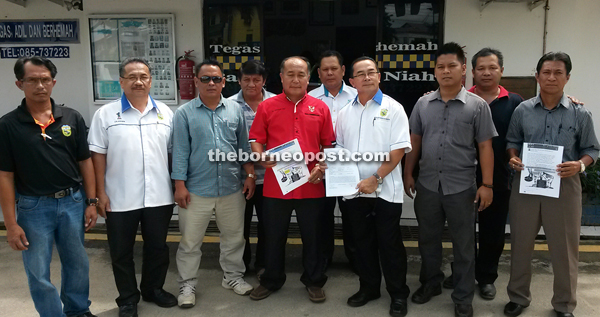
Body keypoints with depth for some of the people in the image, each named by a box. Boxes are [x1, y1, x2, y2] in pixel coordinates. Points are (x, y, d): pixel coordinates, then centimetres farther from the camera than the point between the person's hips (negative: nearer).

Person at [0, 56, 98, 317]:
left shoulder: (72, 118, -1)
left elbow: (85, 162, 5)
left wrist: (91, 202, 2)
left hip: (72, 201, 2)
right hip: (33, 207, -2)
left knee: (77, 264, 17)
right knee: (38, 273, 9)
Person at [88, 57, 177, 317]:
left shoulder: (165, 112, 5)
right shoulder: (106, 114, -3)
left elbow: (173, 152, 9)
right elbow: (98, 156, -3)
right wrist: (101, 193, -7)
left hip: (159, 196, 2)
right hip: (120, 198, -2)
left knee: (157, 247, 15)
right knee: (122, 252, 10)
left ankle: (154, 289, 35)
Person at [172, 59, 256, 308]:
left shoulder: (235, 110, 5)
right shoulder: (185, 113, -3)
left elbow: (244, 146, 10)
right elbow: (180, 151, -4)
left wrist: (250, 175, 5)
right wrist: (180, 185, -8)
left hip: (232, 188, 3)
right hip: (196, 190, -2)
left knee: (234, 237, 16)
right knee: (190, 241, 7)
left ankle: (233, 276, 34)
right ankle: (187, 285, 23)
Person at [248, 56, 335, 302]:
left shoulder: (320, 108, 5)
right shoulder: (267, 106, 2)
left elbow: (329, 144, 8)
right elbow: (256, 139, 4)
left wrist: (322, 167, -6)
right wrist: (262, 158, -15)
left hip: (310, 185, 1)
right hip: (275, 184, 0)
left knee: (312, 236, 12)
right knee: (273, 236, 13)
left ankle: (314, 281, 30)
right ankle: (271, 280, 31)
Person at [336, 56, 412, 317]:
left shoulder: (392, 108, -4)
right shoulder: (345, 112, 10)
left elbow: (399, 149, -10)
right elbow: (339, 149, 16)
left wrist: (375, 179, -16)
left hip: (385, 190, -4)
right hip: (354, 190, 4)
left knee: (390, 244, 4)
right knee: (362, 242, 14)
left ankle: (398, 294, 19)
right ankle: (368, 288, 30)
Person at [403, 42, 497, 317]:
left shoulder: (477, 106, -4)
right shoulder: (423, 104, 5)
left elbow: (485, 147, -4)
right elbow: (414, 142, 10)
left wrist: (487, 184, -8)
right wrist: (408, 174, 7)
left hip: (462, 187, -3)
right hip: (427, 185, 3)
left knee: (463, 245, 9)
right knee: (428, 239, 16)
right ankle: (430, 283, 37)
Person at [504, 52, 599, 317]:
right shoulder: (522, 110, 1)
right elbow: (512, 142, 11)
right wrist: (513, 158, -9)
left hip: (564, 187, -1)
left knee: (564, 249, 9)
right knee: (521, 244, 12)